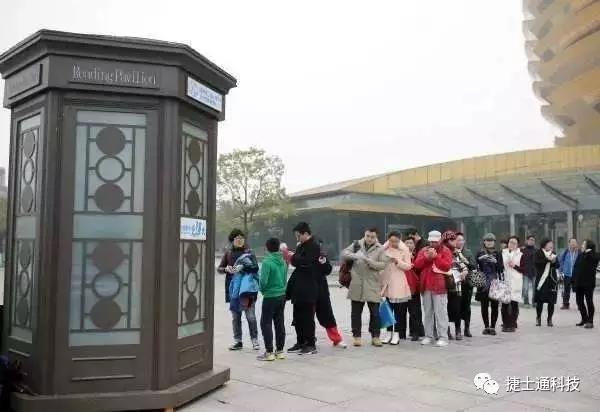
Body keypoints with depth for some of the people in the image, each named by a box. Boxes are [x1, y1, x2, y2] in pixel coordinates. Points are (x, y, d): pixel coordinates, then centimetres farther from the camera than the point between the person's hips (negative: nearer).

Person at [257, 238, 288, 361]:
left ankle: (269, 352, 2)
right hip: (282, 295, 7)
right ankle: (279, 351, 19)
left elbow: (263, 280, -17)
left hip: (270, 296, -7)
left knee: (266, 323, 2)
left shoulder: (267, 261, -16)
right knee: (279, 323, 12)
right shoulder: (283, 262, 5)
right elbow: (285, 279, 10)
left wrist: (262, 289, 1)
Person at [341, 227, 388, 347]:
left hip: (372, 285, -1)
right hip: (356, 284, 1)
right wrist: (355, 256, -18)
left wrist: (369, 261, -21)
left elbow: (383, 265, -6)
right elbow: (344, 253, 0)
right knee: (356, 312, 7)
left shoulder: (380, 249, 2)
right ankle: (357, 336, 18)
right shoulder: (357, 244, 7)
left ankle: (375, 336, 16)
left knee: (375, 312, 3)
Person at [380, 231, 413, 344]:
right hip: (387, 281, 3)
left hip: (398, 283, -3)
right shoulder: (385, 248, 6)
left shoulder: (404, 250, -2)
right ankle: (389, 332, 18)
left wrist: (398, 261, -17)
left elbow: (408, 266, -6)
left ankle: (397, 334, 5)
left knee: (399, 309, -1)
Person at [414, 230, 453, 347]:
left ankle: (443, 337, -3)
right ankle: (428, 336, 14)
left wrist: (436, 256, -16)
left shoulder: (445, 251, 3)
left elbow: (447, 266, -10)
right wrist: (426, 257, -10)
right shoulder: (424, 250, 14)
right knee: (427, 312, 8)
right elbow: (417, 265, 4)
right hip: (426, 286, 4)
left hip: (439, 286, -4)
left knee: (440, 312, -7)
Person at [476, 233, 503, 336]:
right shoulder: (480, 253, 8)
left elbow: (501, 269, 4)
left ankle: (492, 326, 9)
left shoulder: (497, 254, 7)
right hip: (483, 283, 1)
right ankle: (486, 326, 14)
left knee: (494, 305, 0)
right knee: (484, 305, 4)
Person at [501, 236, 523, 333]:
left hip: (516, 282, -1)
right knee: (504, 304, -1)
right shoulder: (502, 253, 10)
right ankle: (505, 324, 7)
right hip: (504, 281, 1)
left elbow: (523, 269, 4)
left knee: (514, 303, -2)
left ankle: (513, 324, 7)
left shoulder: (520, 255, 7)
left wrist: (515, 266, -9)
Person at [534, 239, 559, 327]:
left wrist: (554, 261, -15)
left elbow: (557, 265, 5)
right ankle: (538, 318, 14)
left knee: (551, 301, 1)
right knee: (539, 300, -2)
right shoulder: (539, 253, 2)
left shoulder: (553, 254, 12)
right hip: (541, 279, -3)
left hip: (552, 280, 3)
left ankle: (550, 319, 12)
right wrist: (547, 259, -22)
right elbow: (537, 262, -14)